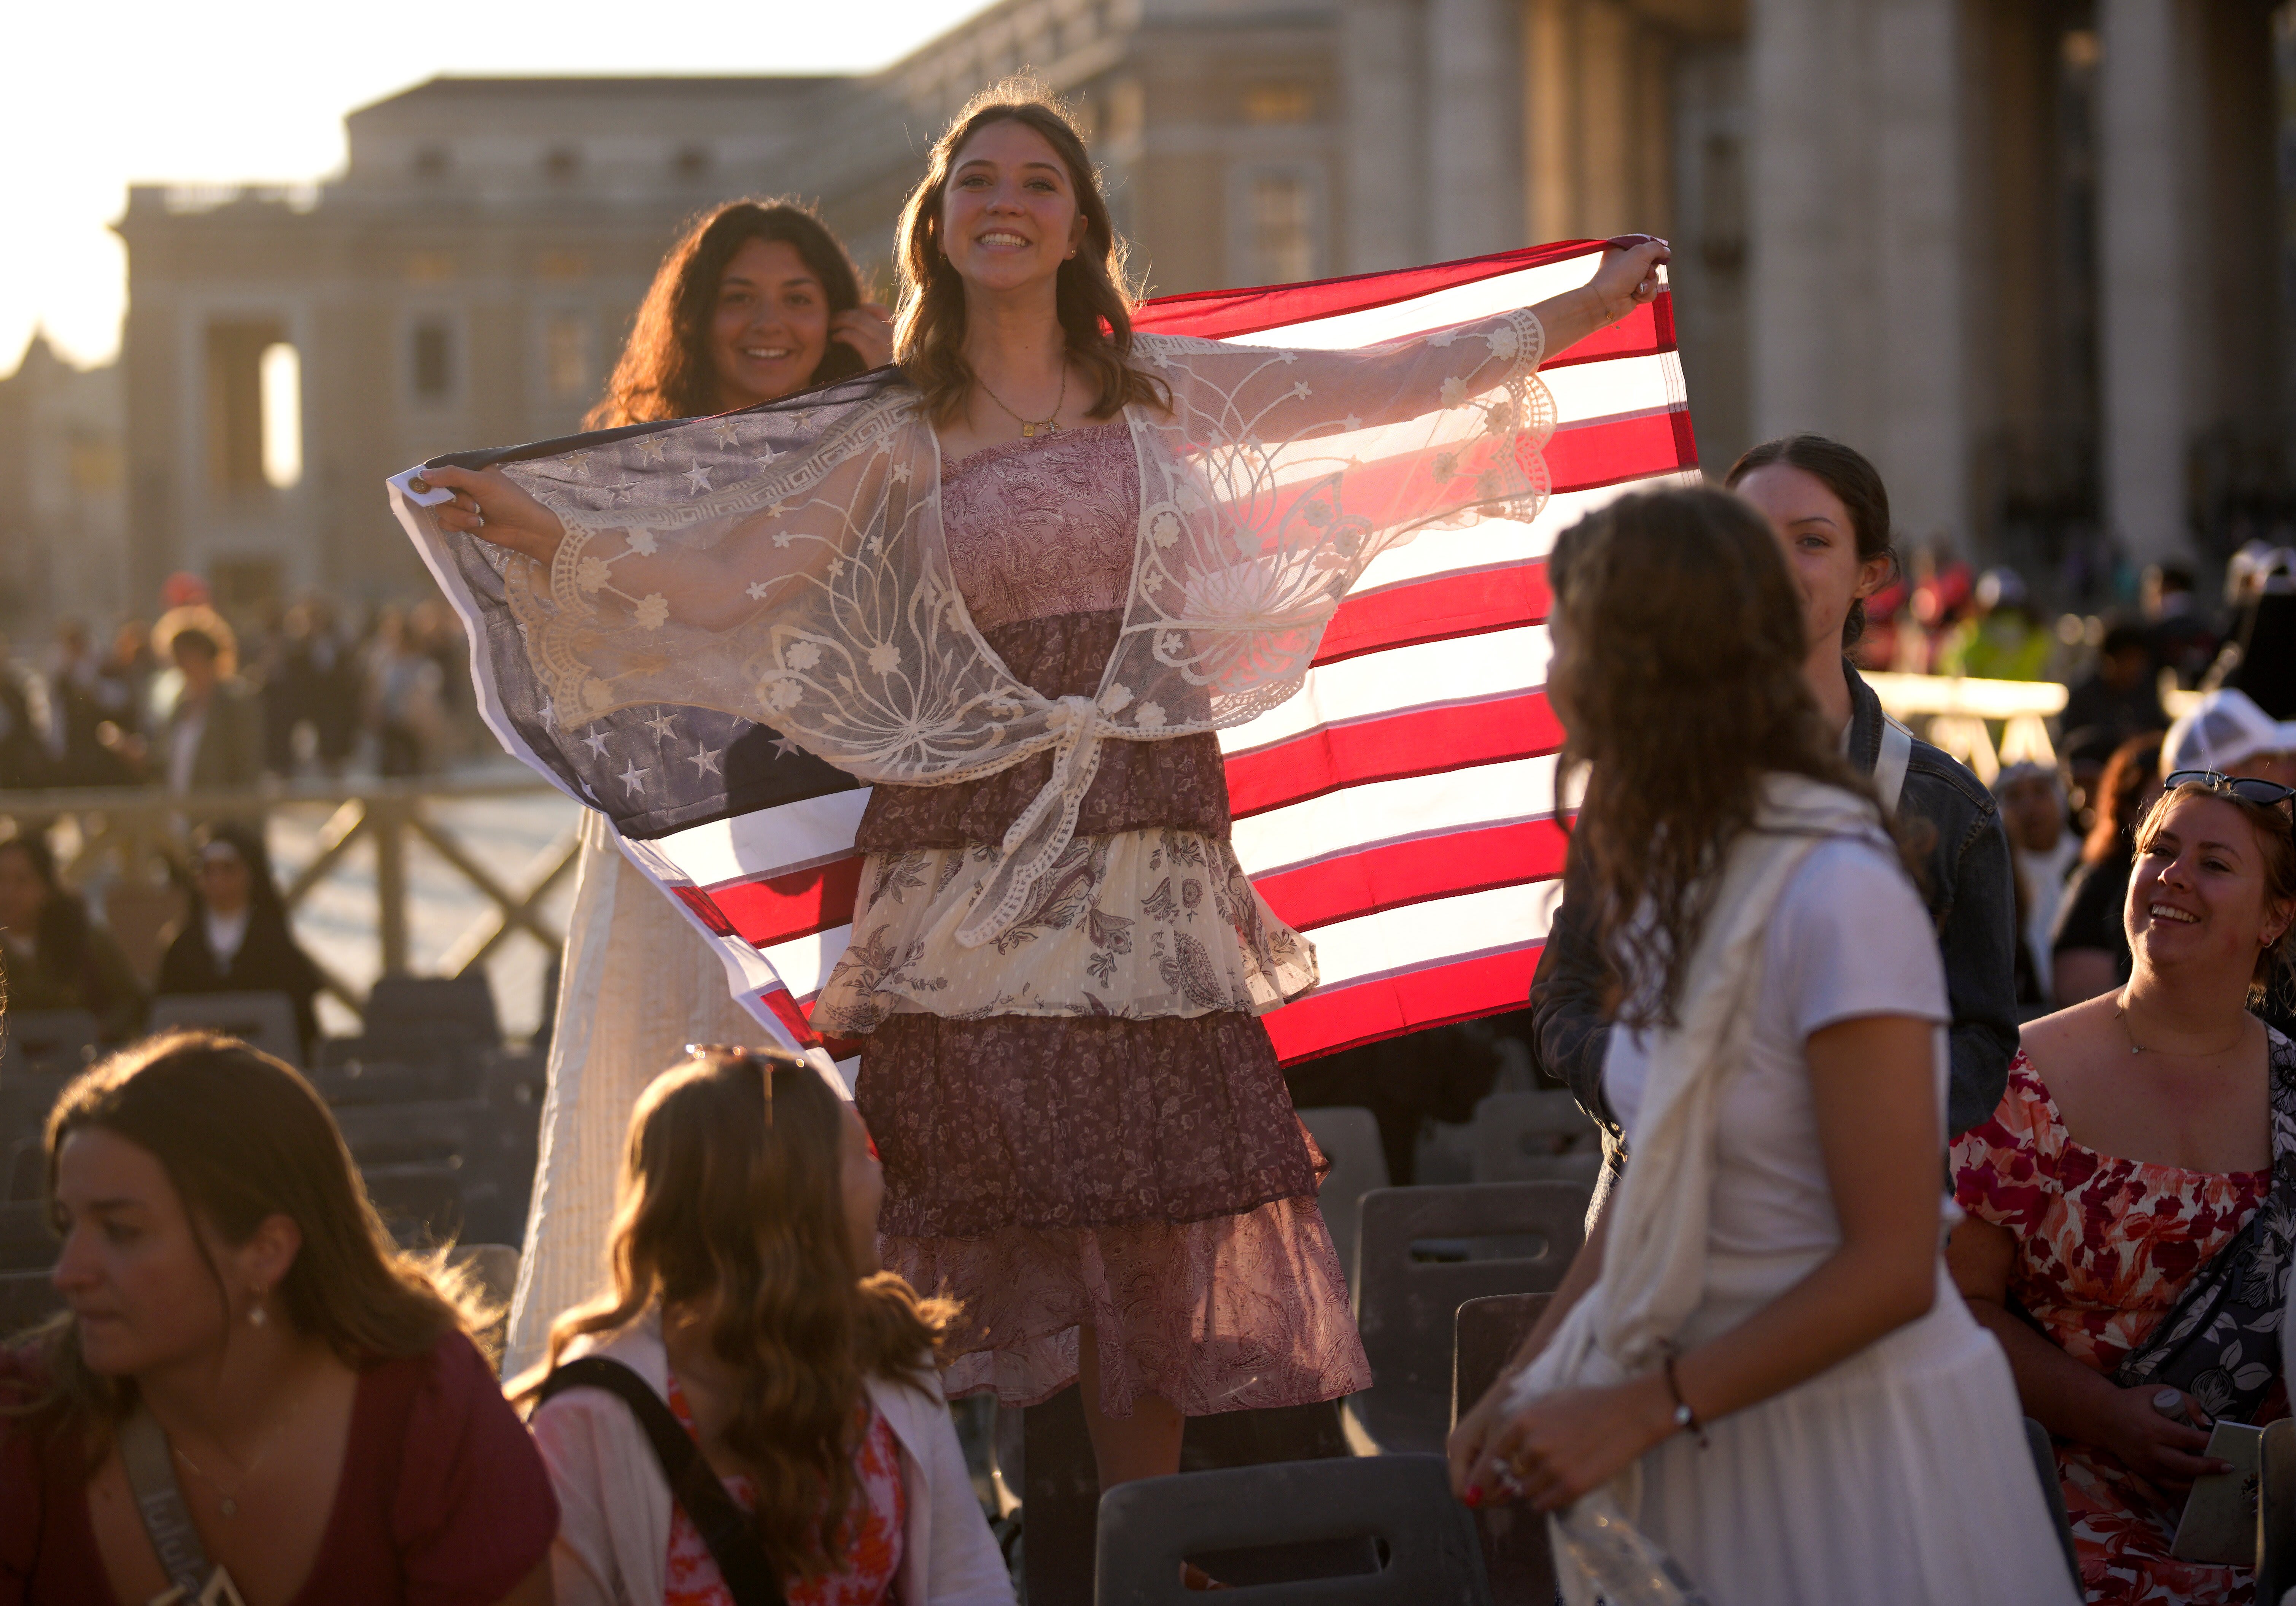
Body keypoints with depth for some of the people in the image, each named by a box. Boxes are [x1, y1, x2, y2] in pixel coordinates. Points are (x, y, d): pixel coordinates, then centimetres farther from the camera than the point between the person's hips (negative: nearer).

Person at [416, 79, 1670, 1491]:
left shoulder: (1164, 389, 11)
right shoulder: (890, 438, 7)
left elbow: (1385, 382, 16)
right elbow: (728, 568, 0)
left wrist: (1586, 307, 19)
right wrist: (547, 535, -13)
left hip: (1149, 856, 2)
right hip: (970, 863, -1)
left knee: (1152, 1208, 0)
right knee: (986, 1196, -6)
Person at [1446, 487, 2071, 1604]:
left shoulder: (1838, 897, -20)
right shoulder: (1683, 878, 6)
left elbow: (1889, 1269, -21)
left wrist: (1640, 1408, -19)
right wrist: (1534, 1387, 1)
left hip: (1859, 1441, -7)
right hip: (1712, 1437, 7)